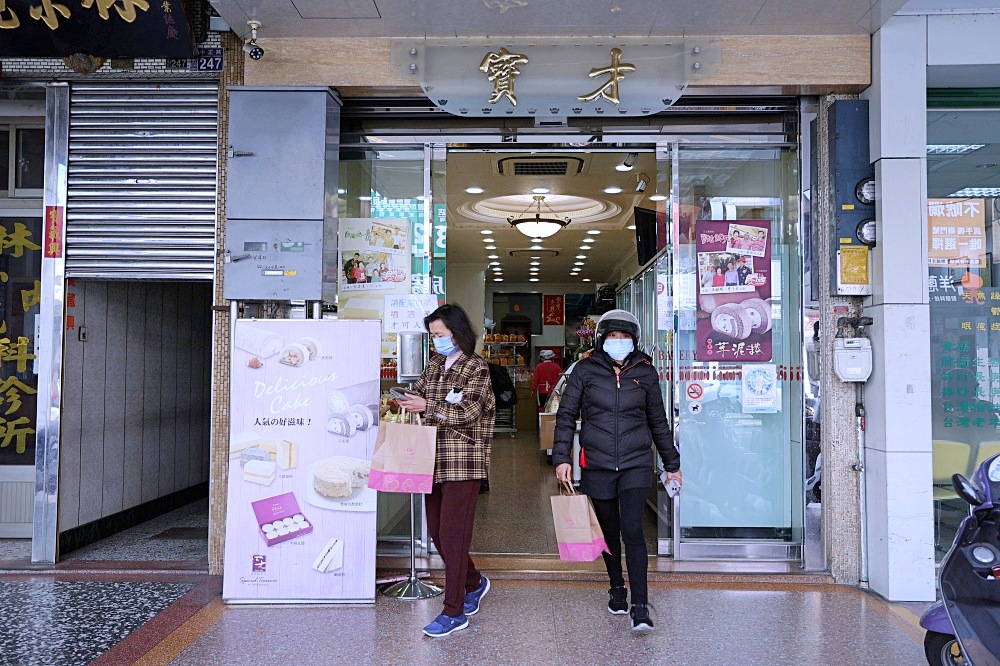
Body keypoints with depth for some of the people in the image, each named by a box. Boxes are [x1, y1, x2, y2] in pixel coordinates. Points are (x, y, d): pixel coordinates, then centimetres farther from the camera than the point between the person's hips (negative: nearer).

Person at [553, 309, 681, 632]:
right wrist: (562, 457, -7)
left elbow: (658, 421, 12)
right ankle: (617, 588, 34)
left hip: (636, 464, -1)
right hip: (597, 465, 1)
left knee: (633, 530, -11)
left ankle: (640, 607, -6)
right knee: (609, 531, 13)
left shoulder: (645, 372, 4)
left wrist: (672, 464, 14)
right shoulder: (585, 370, 1)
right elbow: (566, 415, 2)